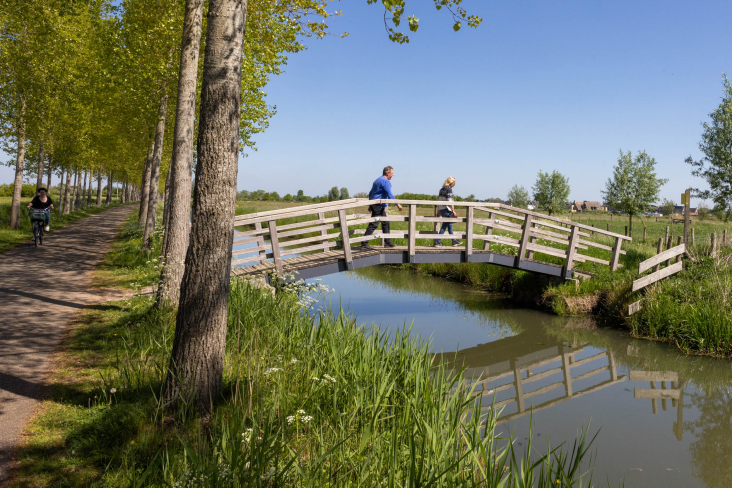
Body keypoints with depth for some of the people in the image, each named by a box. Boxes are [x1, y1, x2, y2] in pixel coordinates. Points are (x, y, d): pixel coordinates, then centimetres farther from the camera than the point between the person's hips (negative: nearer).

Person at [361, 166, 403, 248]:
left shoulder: (377, 180, 19)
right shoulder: (386, 181, -12)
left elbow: (370, 194, 25)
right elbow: (389, 194, -21)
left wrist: (370, 205, 31)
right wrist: (397, 204, -19)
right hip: (379, 205, -11)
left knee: (385, 223, 13)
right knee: (373, 224, -11)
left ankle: (387, 242, 15)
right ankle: (364, 243, -11)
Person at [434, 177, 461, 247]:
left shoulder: (442, 189, 14)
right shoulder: (449, 189, -12)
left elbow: (439, 200, 17)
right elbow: (449, 201, -17)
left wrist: (438, 211, 22)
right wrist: (453, 211, -15)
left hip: (441, 209, 9)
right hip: (446, 210, -9)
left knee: (450, 225, 16)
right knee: (444, 226, -4)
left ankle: (454, 241, 25)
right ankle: (437, 242, -4)